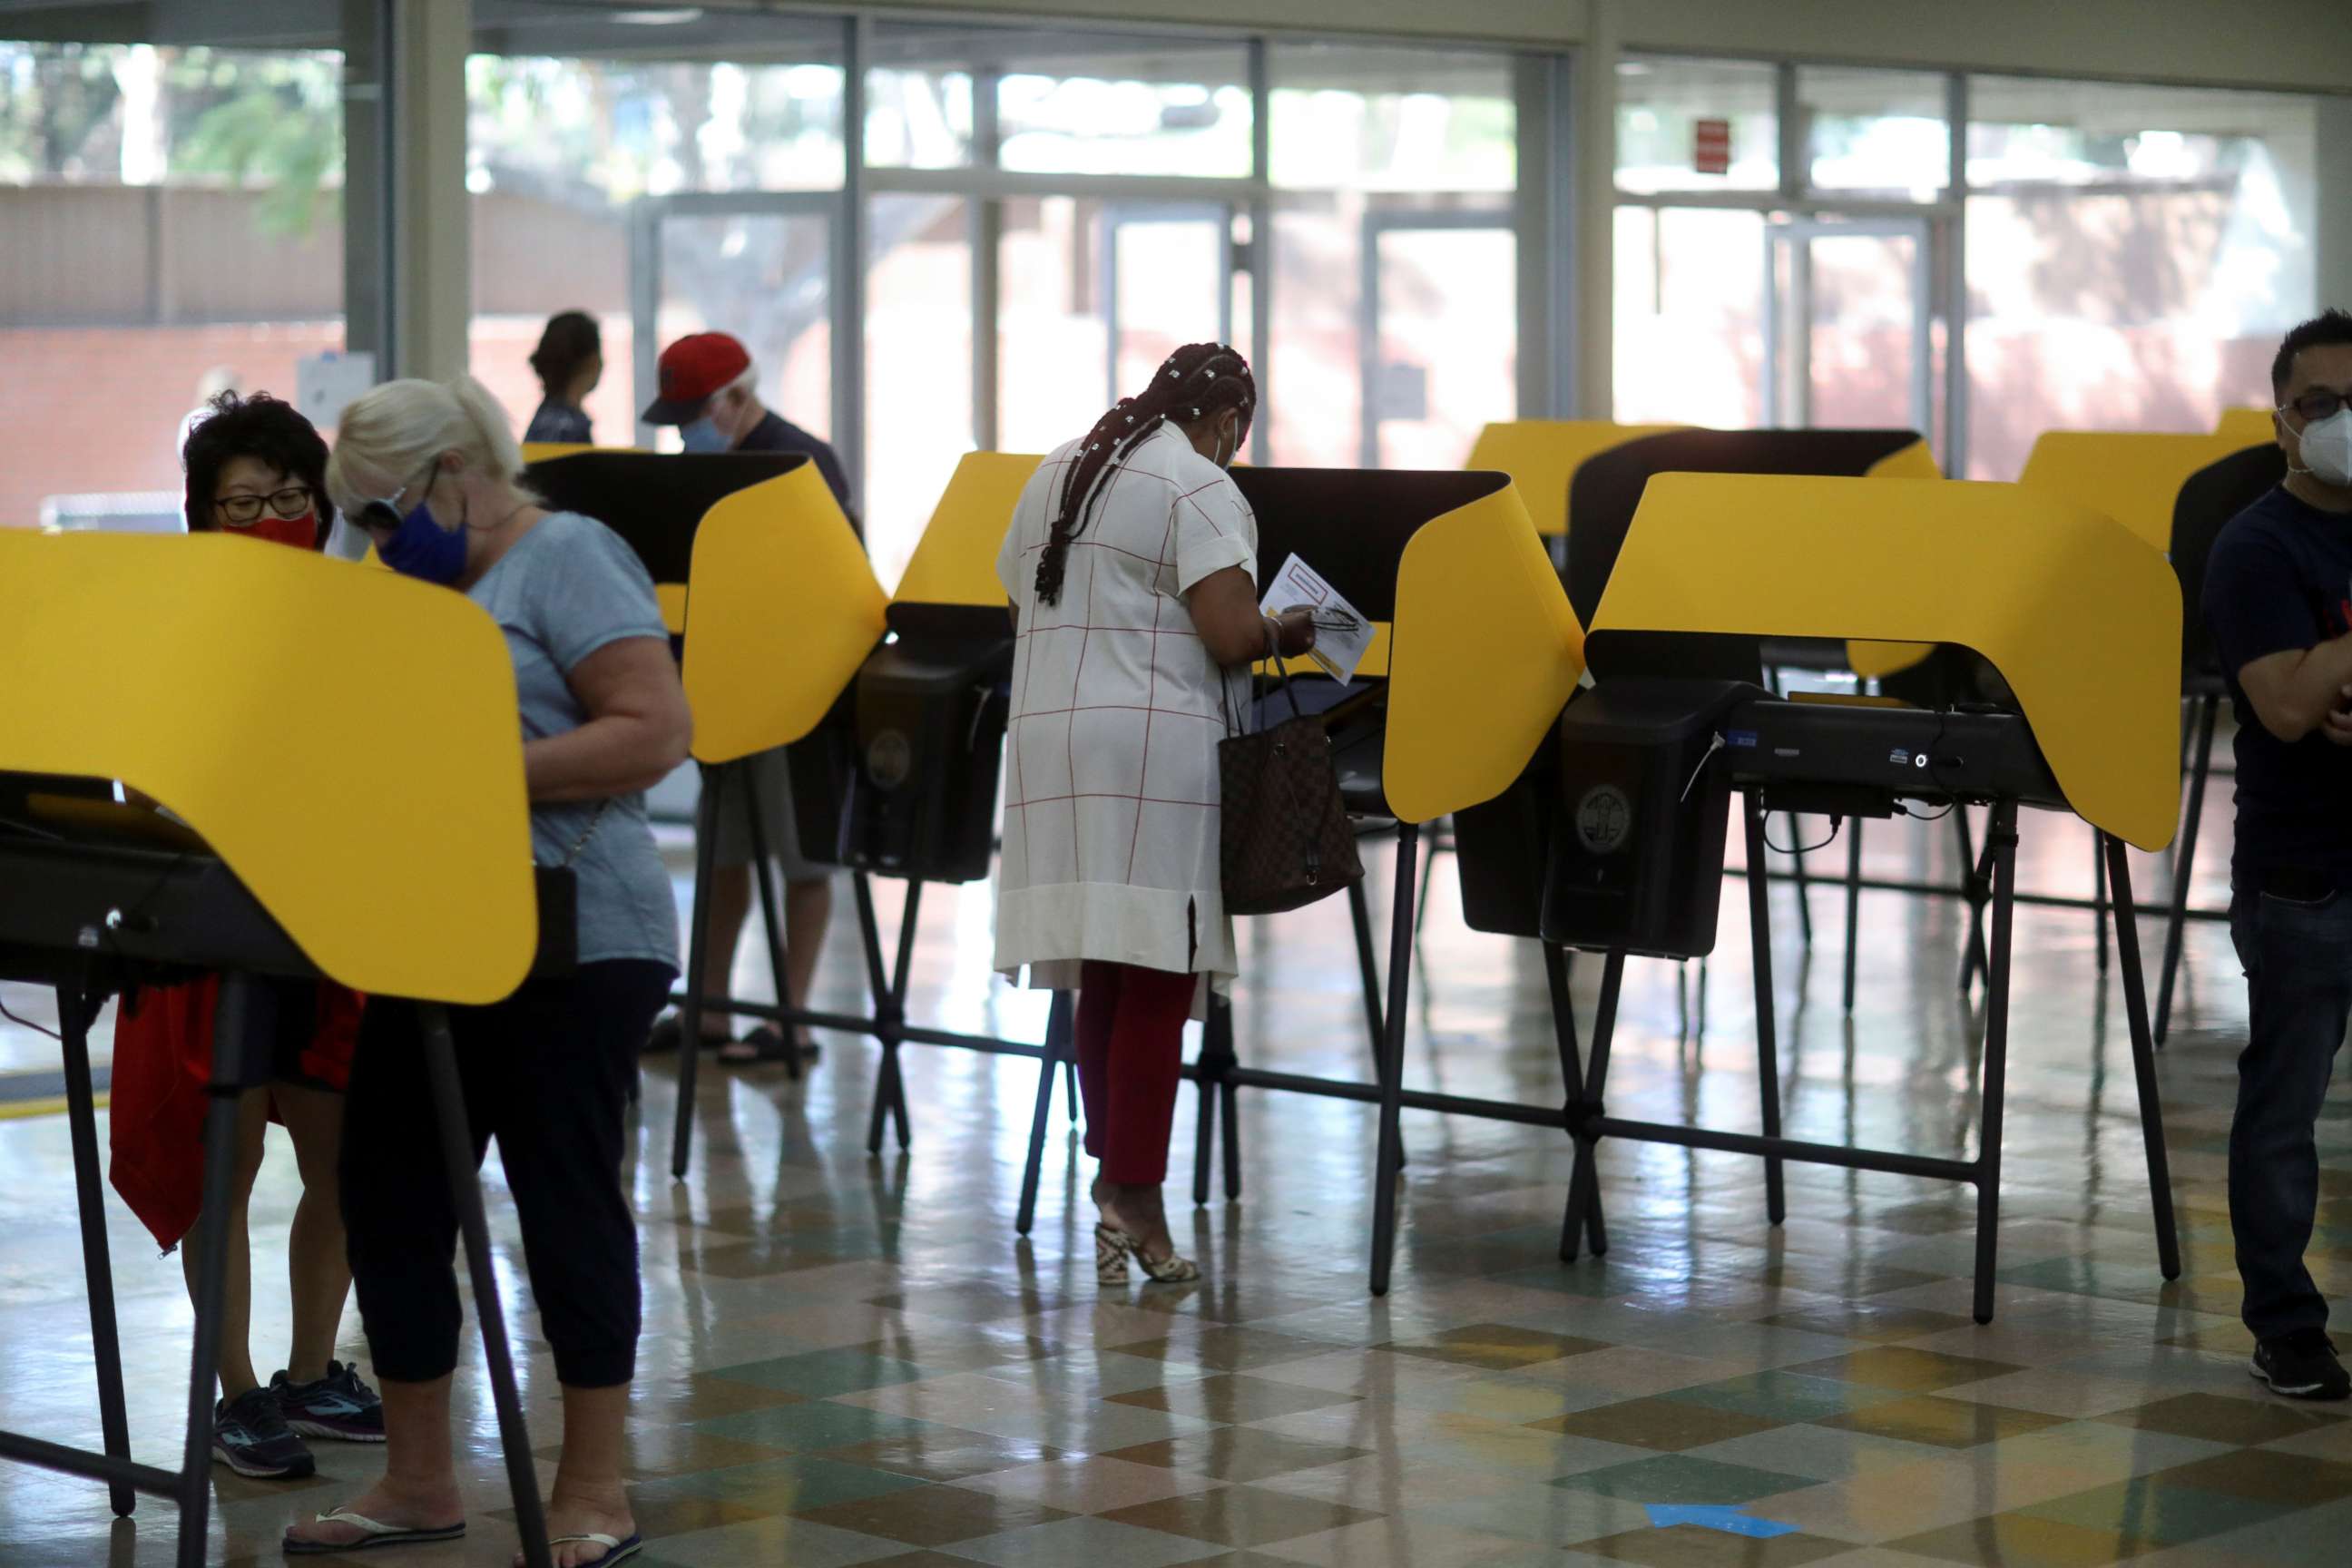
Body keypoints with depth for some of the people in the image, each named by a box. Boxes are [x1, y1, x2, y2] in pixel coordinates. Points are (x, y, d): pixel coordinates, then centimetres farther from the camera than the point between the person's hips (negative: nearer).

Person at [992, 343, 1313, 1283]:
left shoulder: (1055, 474, 19)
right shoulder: (1200, 489, -6)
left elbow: (1022, 610, 24)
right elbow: (1231, 634, -15)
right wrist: (1289, 634, 5)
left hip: (1045, 733, 7)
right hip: (1151, 747, -7)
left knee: (1102, 977, 12)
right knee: (1155, 977, -5)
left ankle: (1111, 1175, 13)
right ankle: (1135, 1196, -7)